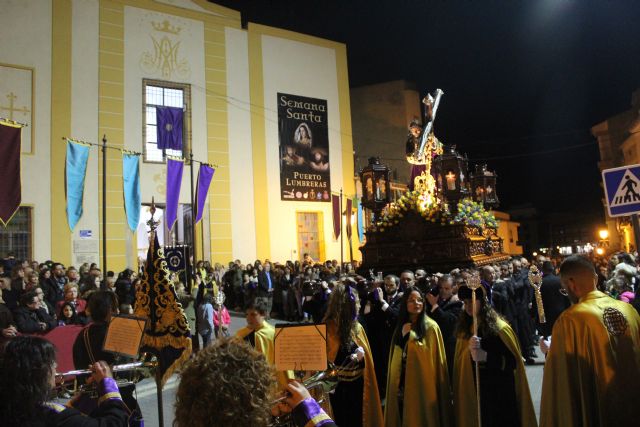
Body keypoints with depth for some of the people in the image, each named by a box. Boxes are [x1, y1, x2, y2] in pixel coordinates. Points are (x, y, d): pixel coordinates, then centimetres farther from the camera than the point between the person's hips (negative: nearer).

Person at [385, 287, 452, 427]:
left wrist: (410, 335, -15)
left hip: (423, 385, -5)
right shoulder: (401, 327, 10)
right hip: (401, 383, 5)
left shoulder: (431, 326, -6)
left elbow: (436, 358, -11)